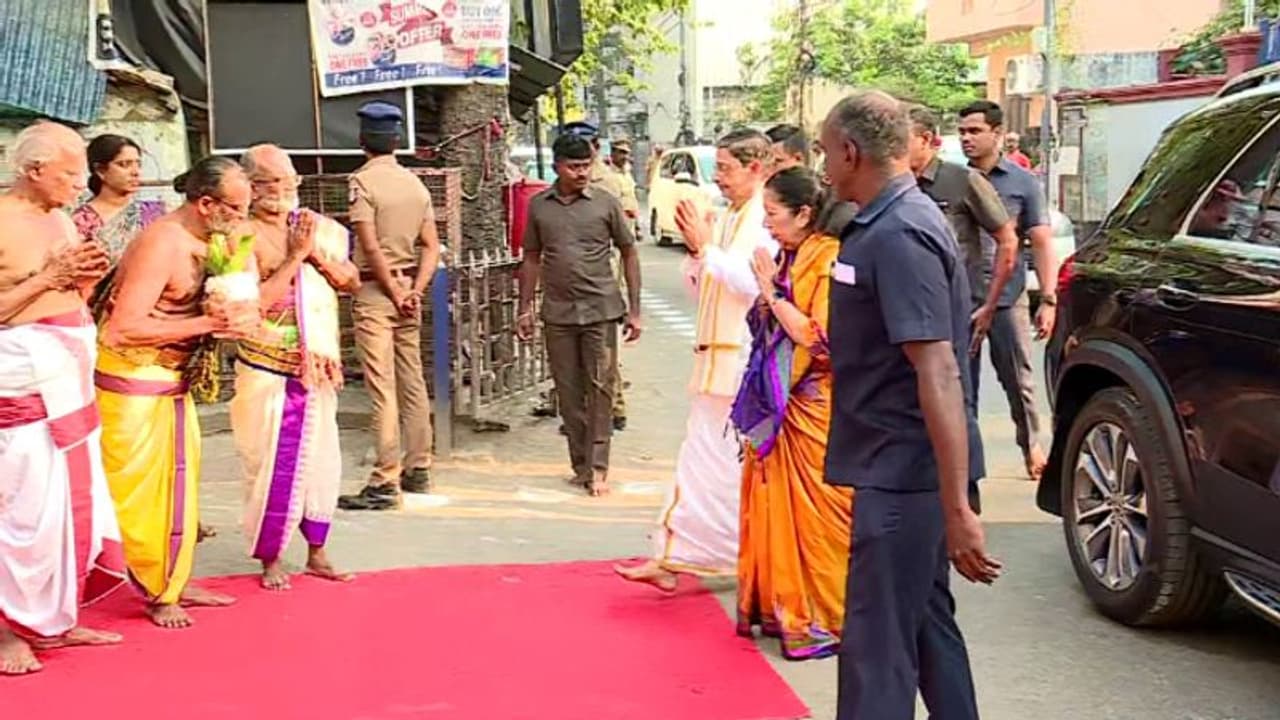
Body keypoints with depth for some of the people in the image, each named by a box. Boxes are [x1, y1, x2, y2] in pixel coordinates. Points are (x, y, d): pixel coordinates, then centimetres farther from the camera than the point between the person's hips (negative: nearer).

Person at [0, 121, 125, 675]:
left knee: (77, 499, 11)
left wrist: (84, 281, 2)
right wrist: (46, 278, -19)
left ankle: (56, 619, 23)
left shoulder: (61, 221, 14)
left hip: (70, 379, 9)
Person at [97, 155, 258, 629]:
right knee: (143, 491, 0)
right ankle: (159, 593, 12)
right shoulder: (162, 244, -22)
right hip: (134, 383, -9)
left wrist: (237, 317, -13)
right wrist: (206, 324, -26)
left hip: (170, 383, 10)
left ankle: (173, 583, 29)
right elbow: (124, 328, -28)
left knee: (178, 483, 17)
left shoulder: (205, 242, 4)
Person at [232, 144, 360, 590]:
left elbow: (352, 282, 7)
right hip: (268, 372, -5)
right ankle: (269, 560, 16)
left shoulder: (317, 227, 6)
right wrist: (295, 257, -19)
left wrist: (319, 256, -9)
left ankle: (316, 553, 24)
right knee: (273, 466, 1)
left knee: (320, 460, 11)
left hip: (318, 368, 5)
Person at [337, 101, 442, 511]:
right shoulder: (416, 184, 10)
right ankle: (418, 470, 21)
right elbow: (431, 247, 6)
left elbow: (371, 247, -16)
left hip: (376, 291, -7)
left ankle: (385, 483, -8)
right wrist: (415, 291, -2)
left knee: (382, 388, -8)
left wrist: (395, 294, -10)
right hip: (407, 289, 7)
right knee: (412, 383, 13)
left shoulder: (363, 181, -9)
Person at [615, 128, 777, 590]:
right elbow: (699, 288, 18)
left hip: (746, 362, -8)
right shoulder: (727, 219, 15)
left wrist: (708, 247, -15)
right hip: (718, 360, 8)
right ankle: (672, 558, 14)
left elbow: (754, 282, -22)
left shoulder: (770, 218, -11)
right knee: (703, 461, 9)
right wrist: (696, 251, 0)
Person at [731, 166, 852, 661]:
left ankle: (825, 620, 12)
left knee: (816, 516, 0)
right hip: (780, 405, 8)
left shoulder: (829, 261, -14)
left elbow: (818, 337, -20)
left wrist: (771, 292, -15)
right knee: (775, 509, 13)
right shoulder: (789, 259, 11)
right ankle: (781, 607, 25)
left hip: (815, 409, -8)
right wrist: (766, 298, 0)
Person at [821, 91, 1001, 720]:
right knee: (927, 622, 20)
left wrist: (958, 508, -28)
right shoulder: (888, 224, 11)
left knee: (877, 644, -3)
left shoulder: (898, 236, -21)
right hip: (906, 468, 10)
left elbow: (939, 373, -26)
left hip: (902, 473, -10)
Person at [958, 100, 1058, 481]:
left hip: (1007, 297, -2)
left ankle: (1031, 444, 21)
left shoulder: (1022, 182, 3)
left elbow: (1042, 244, 1)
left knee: (1018, 378, 5)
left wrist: (1048, 299, -7)